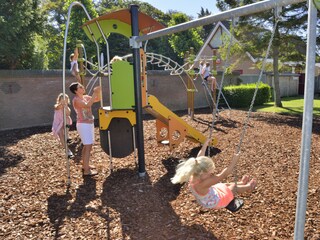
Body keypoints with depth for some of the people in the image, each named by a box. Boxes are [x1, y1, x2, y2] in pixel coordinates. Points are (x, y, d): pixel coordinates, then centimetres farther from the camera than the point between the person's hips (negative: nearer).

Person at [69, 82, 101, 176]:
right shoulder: (76, 100, -15)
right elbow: (87, 105, -31)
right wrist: (94, 93, -28)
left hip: (89, 124, 9)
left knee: (87, 145, 17)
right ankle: (86, 170, -9)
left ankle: (85, 165, 30)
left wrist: (98, 92, -2)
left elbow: (98, 99, 16)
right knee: (88, 146, -11)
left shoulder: (86, 97, 10)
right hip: (83, 125, -9)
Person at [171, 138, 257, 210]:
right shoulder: (202, 184, -47)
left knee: (228, 185, 25)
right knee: (233, 187, 16)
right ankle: (248, 187, 45)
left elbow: (198, 159, -13)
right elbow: (222, 175, -45)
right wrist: (233, 162, -38)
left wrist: (204, 146, -4)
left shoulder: (193, 177, -27)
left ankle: (242, 183, 53)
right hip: (215, 202, -6)